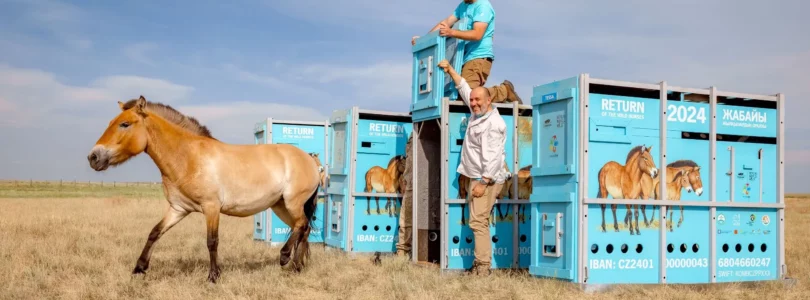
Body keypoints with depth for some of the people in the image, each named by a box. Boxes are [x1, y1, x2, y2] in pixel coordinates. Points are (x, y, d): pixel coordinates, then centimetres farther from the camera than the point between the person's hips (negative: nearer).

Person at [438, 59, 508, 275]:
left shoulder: (493, 123, -16)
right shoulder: (478, 113, 11)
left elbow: (493, 157, -22)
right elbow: (464, 89, 25)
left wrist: (483, 182, -24)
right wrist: (450, 69, 27)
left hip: (487, 179, -10)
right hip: (477, 177, 10)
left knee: (478, 222, -14)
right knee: (479, 222, 10)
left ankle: (483, 267, -14)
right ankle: (479, 264, 14)